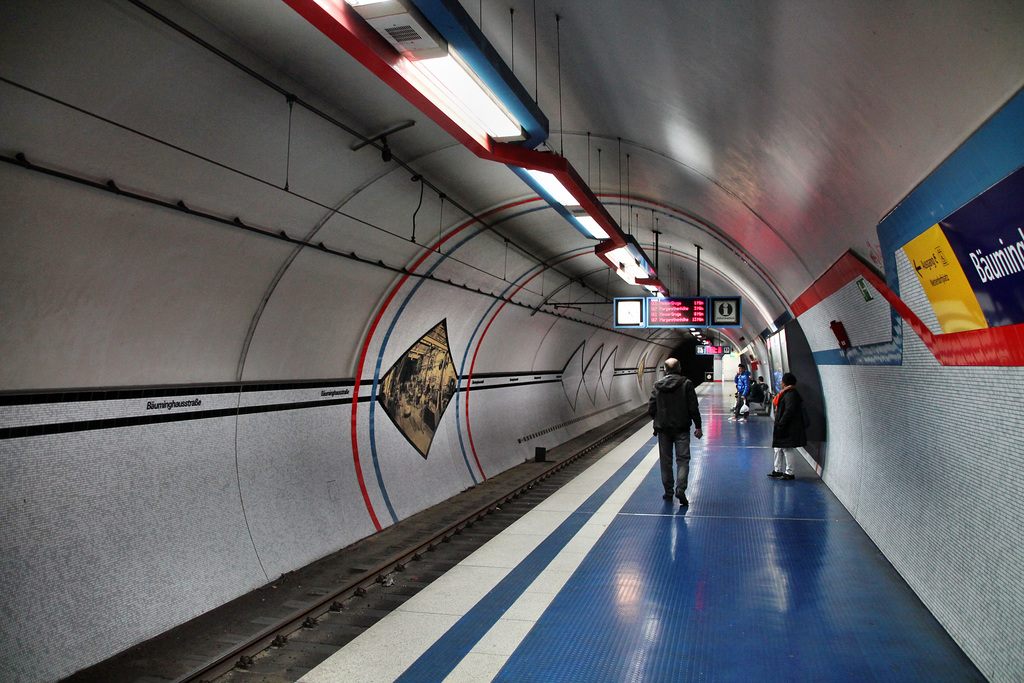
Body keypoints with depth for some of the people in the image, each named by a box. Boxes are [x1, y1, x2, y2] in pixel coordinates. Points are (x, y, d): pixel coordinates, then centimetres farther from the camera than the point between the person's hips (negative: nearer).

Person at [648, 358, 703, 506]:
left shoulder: (658, 386, 0)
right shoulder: (686, 384, -7)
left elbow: (651, 409, 1)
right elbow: (693, 408, -9)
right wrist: (698, 427, -1)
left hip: (663, 428, 2)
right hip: (682, 428, -2)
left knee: (665, 460, 11)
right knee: (682, 459, 1)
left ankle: (668, 491, 15)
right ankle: (680, 488, -15)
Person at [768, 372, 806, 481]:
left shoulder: (791, 395, -18)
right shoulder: (786, 393, 13)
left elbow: (789, 411, -22)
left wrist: (781, 424, -21)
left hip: (789, 429, -10)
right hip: (784, 427, 10)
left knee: (787, 449, -4)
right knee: (778, 448, 15)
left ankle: (789, 473, 3)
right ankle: (778, 471, 23)